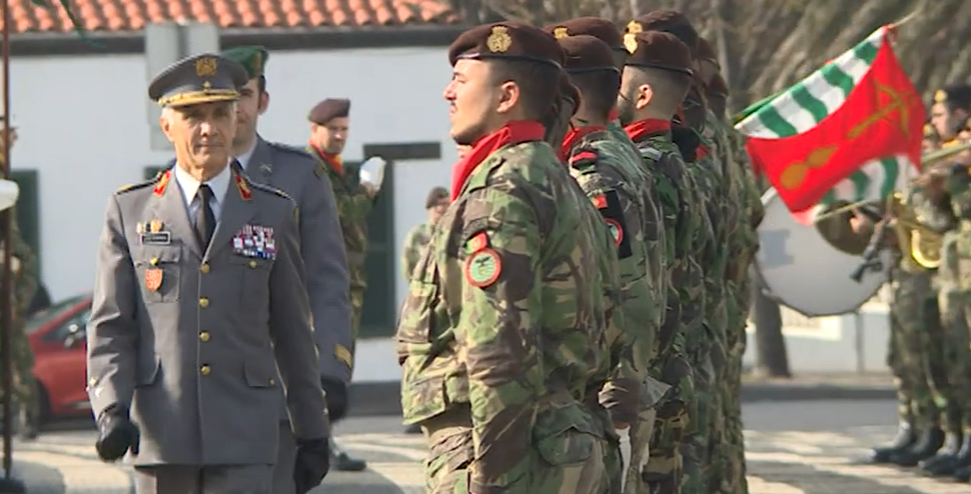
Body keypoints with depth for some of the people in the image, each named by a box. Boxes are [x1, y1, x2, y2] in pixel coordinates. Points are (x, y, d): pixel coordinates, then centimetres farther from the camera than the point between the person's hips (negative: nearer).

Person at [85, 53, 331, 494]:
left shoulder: (272, 213, 9)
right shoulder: (129, 210, 7)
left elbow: (293, 333, 12)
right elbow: (110, 328, 3)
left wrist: (312, 432, 12)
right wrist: (111, 409, -13)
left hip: (243, 441, 0)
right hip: (160, 436, 0)